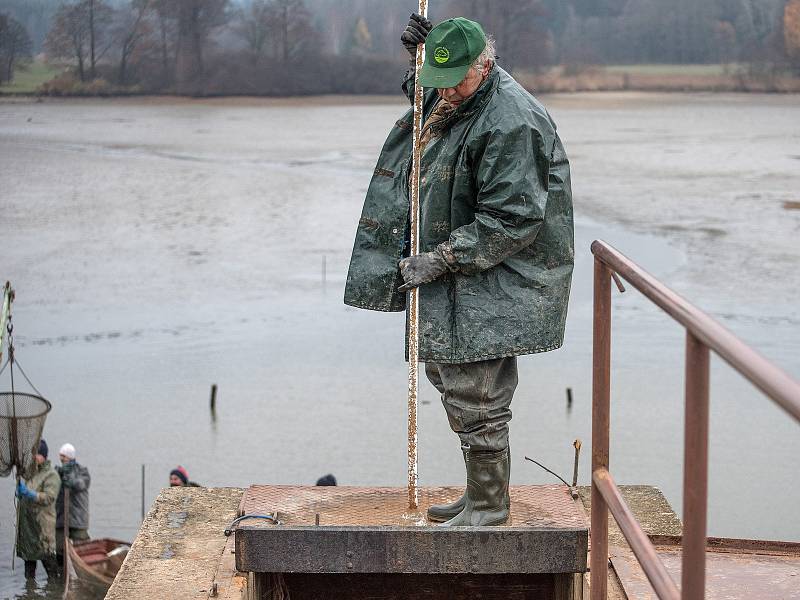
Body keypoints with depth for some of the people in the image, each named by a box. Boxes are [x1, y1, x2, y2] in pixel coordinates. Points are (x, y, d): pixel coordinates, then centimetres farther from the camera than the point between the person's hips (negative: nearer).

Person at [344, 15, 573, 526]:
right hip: (454, 277, 10)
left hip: (492, 284, -10)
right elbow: (428, 91, 34)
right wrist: (419, 55, 11)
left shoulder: (512, 122, -22)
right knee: (447, 374, 16)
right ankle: (480, 494, 27)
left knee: (474, 393, -7)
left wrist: (437, 261, -23)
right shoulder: (449, 97, 6)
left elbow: (510, 221, -24)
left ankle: (489, 506, 6)